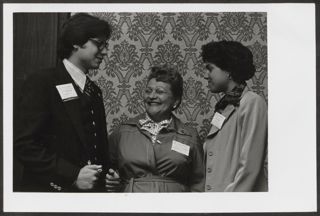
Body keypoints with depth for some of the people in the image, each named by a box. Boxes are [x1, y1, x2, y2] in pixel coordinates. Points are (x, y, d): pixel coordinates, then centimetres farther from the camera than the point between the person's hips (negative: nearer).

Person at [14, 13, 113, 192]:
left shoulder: (94, 91, 12)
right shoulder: (42, 82, -9)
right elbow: (24, 145, -16)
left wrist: (105, 176, 2)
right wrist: (72, 175, -20)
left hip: (92, 188, 6)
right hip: (51, 188, -6)